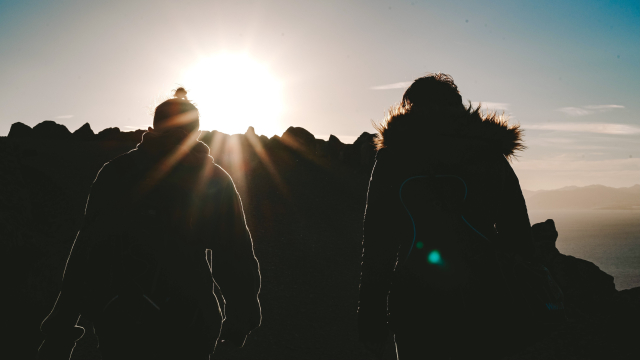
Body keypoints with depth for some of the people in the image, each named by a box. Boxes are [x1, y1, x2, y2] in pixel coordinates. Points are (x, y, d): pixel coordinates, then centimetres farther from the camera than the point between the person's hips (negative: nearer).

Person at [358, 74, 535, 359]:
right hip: (480, 303, 1)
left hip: (414, 304, -1)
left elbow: (377, 242, -1)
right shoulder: (490, 155, 5)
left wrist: (372, 320, 4)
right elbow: (518, 242, 3)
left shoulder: (392, 157, 2)